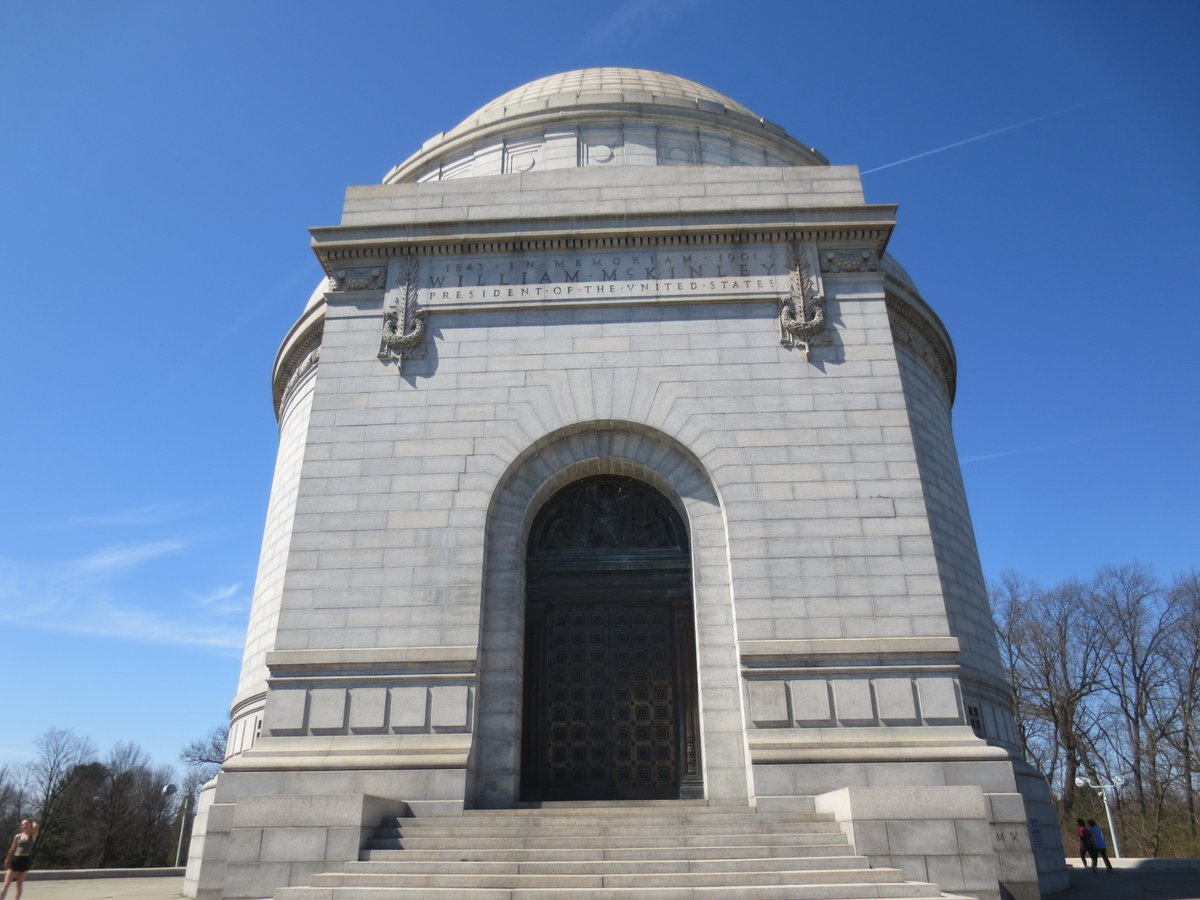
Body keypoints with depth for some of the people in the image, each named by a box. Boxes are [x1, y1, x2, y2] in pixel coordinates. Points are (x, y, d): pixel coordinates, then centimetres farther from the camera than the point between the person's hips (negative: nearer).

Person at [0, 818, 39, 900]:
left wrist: (32, 822, 2)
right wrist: (7, 860, 12)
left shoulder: (33, 835, 2)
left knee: (20, 883, 5)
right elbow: (12, 849, 15)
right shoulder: (17, 836, 8)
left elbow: (36, 826, -17)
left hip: (25, 860, -2)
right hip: (15, 859, 2)